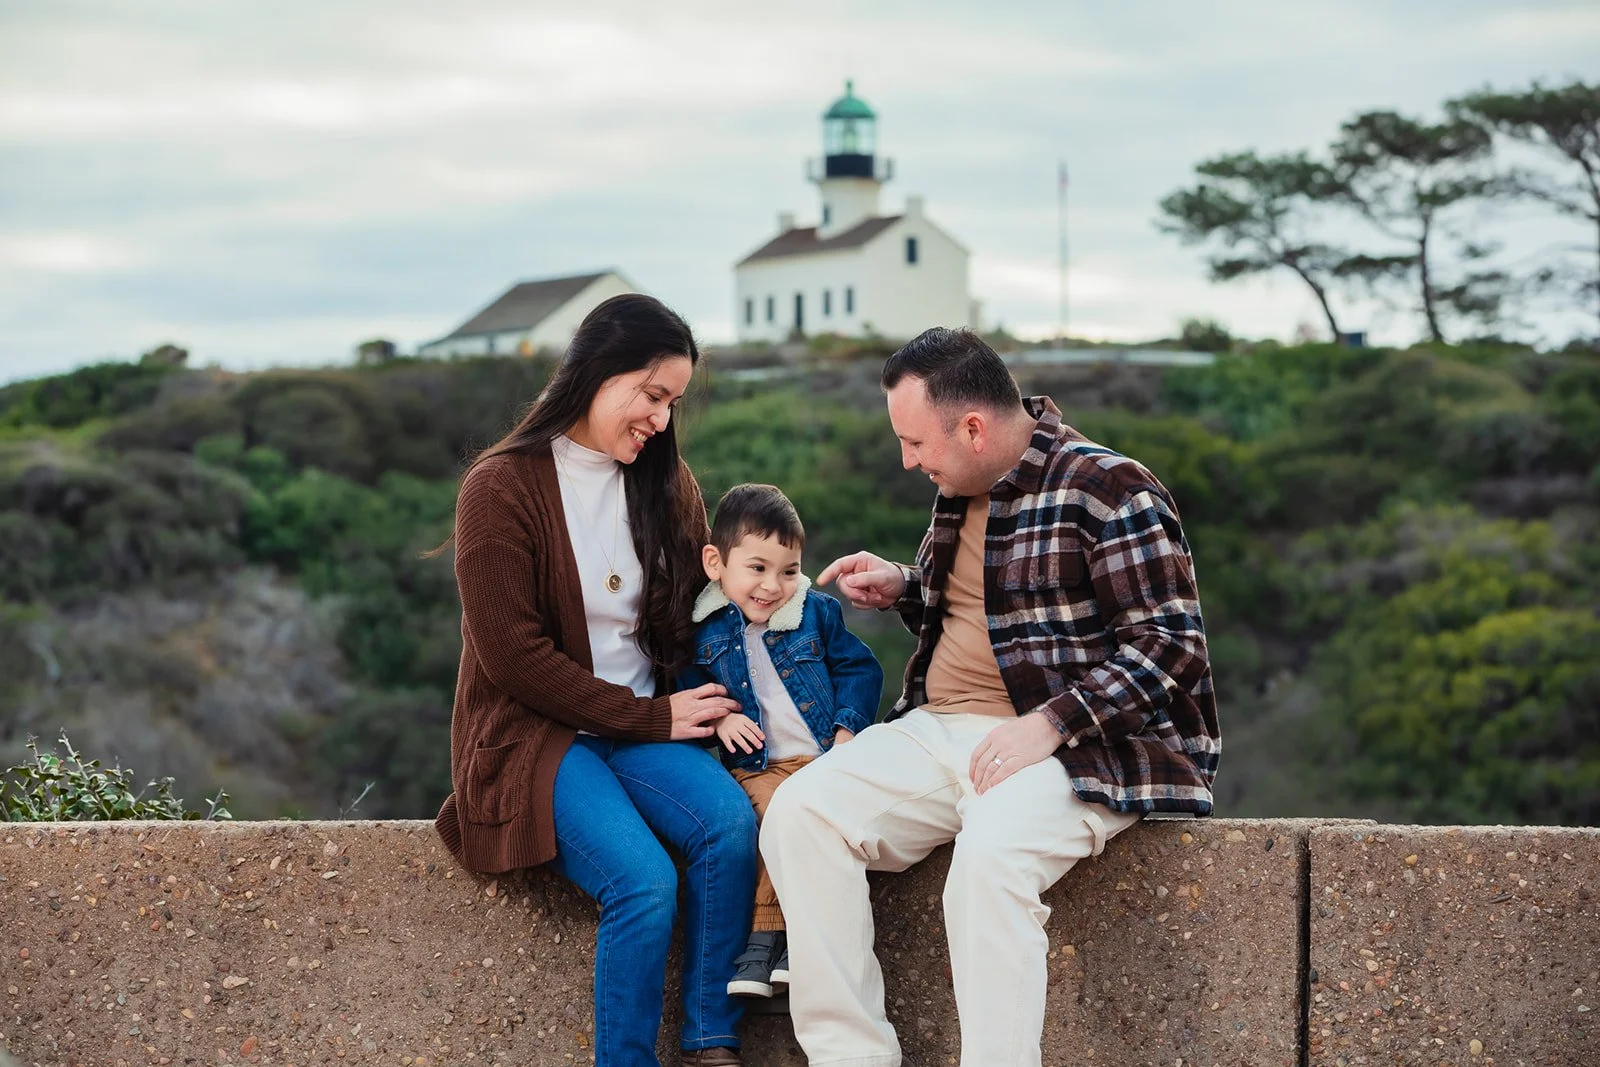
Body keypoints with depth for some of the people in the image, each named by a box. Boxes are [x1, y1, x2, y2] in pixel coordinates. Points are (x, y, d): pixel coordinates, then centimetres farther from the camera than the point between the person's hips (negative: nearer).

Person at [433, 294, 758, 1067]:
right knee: (645, 881, -29)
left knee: (731, 823, -26)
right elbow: (514, 657, -12)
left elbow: (695, 616, 16)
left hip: (647, 723, 5)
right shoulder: (502, 486, -9)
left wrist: (712, 706, -5)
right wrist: (652, 719, -13)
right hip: (533, 734, -5)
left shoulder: (666, 482, 9)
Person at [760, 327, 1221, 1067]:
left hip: (1074, 746, -7)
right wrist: (903, 589, 10)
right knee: (800, 812, -16)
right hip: (942, 730, 8)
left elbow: (1170, 643, -14)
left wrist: (1051, 724, -23)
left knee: (990, 856, -38)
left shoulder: (1105, 489, -10)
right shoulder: (960, 492, 15)